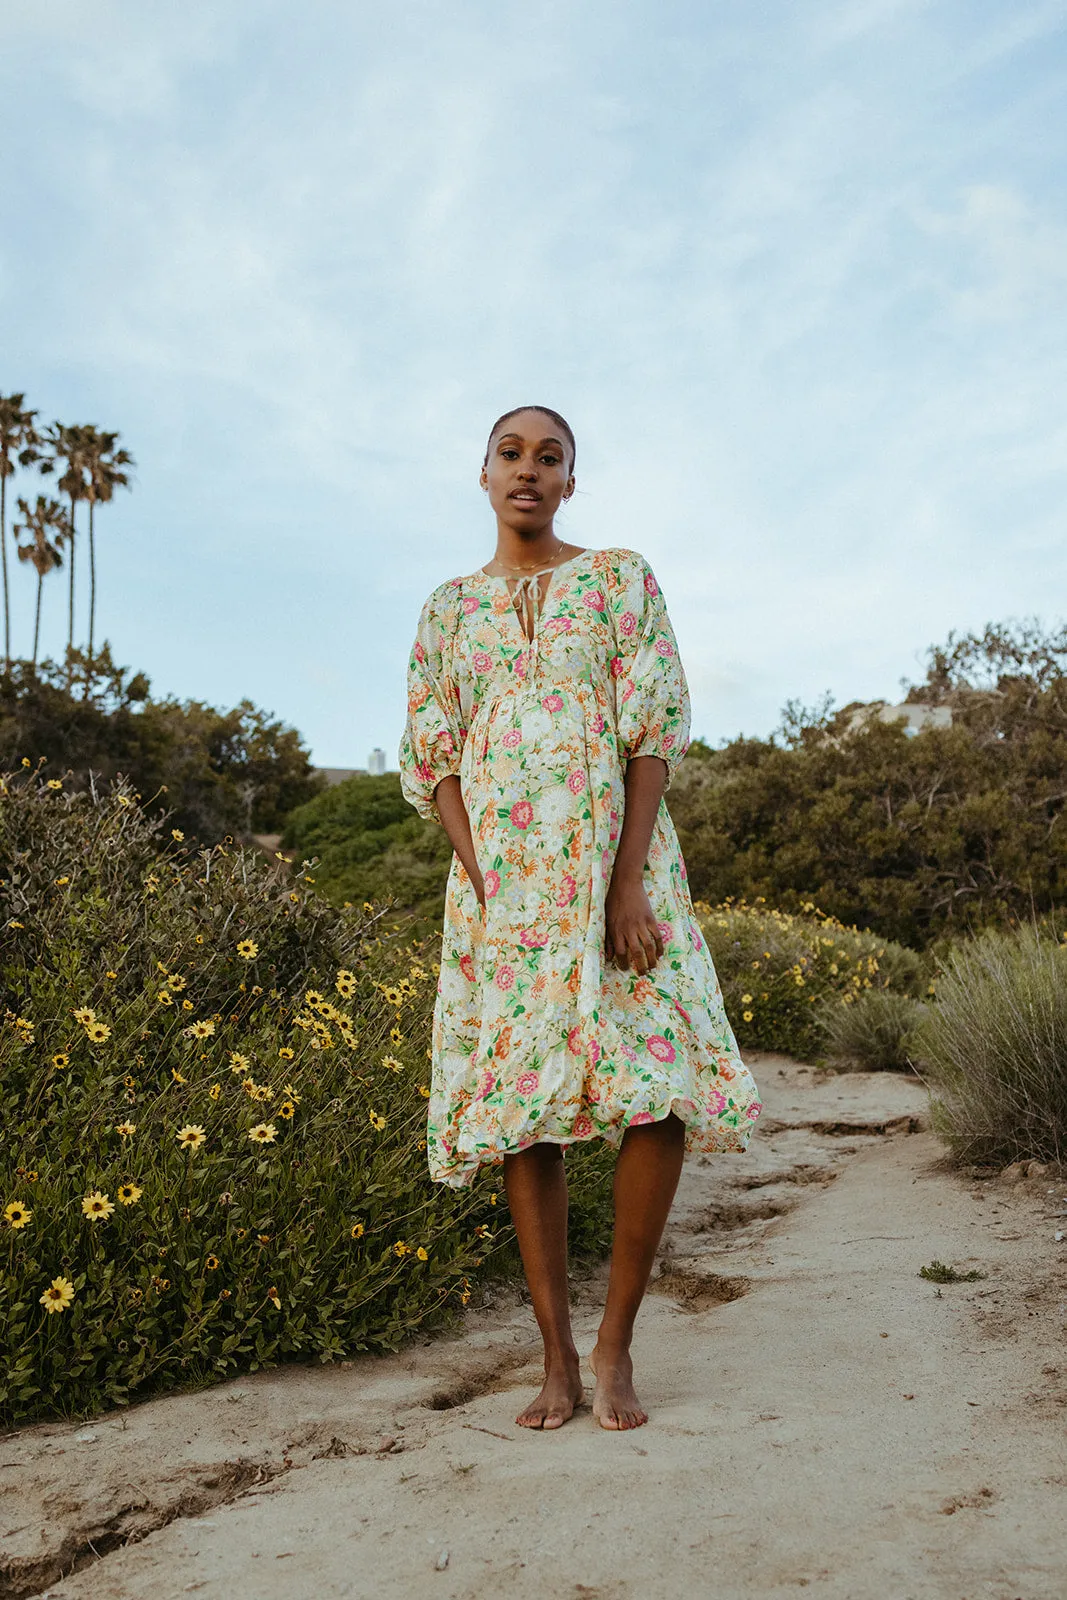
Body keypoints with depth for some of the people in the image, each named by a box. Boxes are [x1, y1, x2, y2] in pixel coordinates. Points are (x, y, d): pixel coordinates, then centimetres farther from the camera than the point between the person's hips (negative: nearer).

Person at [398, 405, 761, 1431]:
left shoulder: (622, 578, 8)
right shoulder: (449, 607, 14)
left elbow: (657, 730, -2)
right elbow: (430, 756, 8)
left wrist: (628, 882, -13)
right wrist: (479, 883, -7)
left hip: (615, 862, -2)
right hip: (499, 879, 2)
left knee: (657, 1095, -14)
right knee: (518, 1106, 1)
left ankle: (614, 1345, 4)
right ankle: (557, 1359, 12)